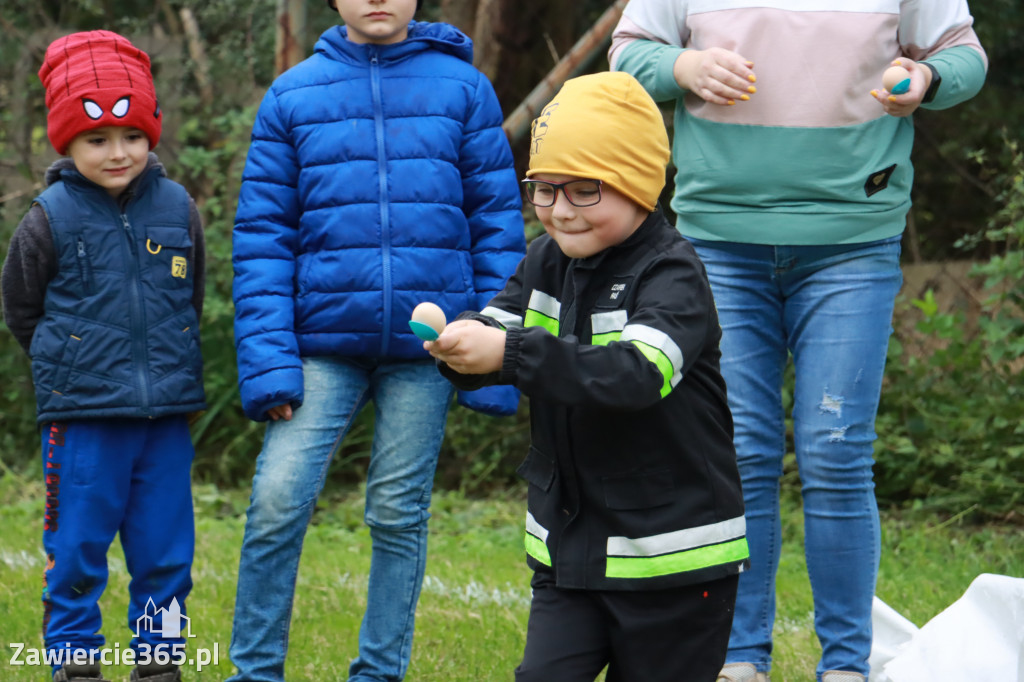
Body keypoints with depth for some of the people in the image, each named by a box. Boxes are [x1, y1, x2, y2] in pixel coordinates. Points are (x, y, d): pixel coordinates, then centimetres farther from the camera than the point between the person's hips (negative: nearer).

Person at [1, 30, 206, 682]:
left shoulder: (177, 208, 4)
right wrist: (76, 362, 10)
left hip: (168, 412, 3)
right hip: (83, 415, -3)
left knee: (166, 549, 7)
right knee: (78, 548, 2)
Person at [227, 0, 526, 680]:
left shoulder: (463, 88, 4)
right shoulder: (293, 96, 5)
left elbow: (498, 222, 4)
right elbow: (263, 234, 3)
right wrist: (267, 361, -6)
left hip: (426, 343, 0)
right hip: (324, 340, 0)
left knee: (399, 513, 5)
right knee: (278, 502, -10)